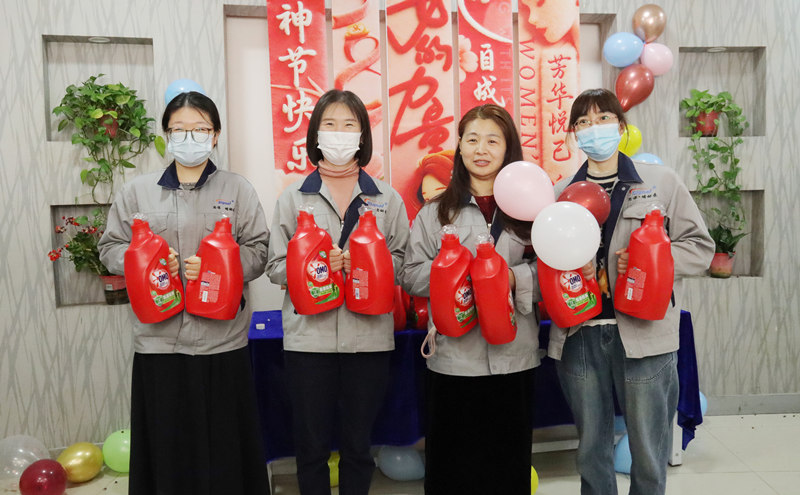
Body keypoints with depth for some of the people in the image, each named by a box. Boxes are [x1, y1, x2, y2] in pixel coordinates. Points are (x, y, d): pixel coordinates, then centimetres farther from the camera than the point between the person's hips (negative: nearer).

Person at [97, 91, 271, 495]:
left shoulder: (237, 189, 6)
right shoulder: (137, 191, 10)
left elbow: (257, 252, 1)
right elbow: (110, 248, 12)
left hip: (221, 340, -1)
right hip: (158, 339, 2)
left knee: (223, 445, 5)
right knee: (166, 443, 8)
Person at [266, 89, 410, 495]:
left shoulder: (387, 198, 8)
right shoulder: (293, 196, 6)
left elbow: (403, 260, 4)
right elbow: (275, 266, 2)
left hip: (368, 335, 1)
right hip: (308, 335, 0)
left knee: (357, 444, 13)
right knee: (311, 445, 10)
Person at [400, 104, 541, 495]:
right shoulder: (436, 211, 5)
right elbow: (411, 275, 0)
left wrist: (515, 278, -14)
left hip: (514, 356, 1)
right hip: (453, 357, -1)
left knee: (510, 459, 14)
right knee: (452, 463, 8)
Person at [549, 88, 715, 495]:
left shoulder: (661, 181, 3)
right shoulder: (561, 192, 9)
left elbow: (700, 248, 3)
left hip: (643, 335, -2)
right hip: (578, 336, 2)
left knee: (649, 453, 9)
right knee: (591, 450, 15)